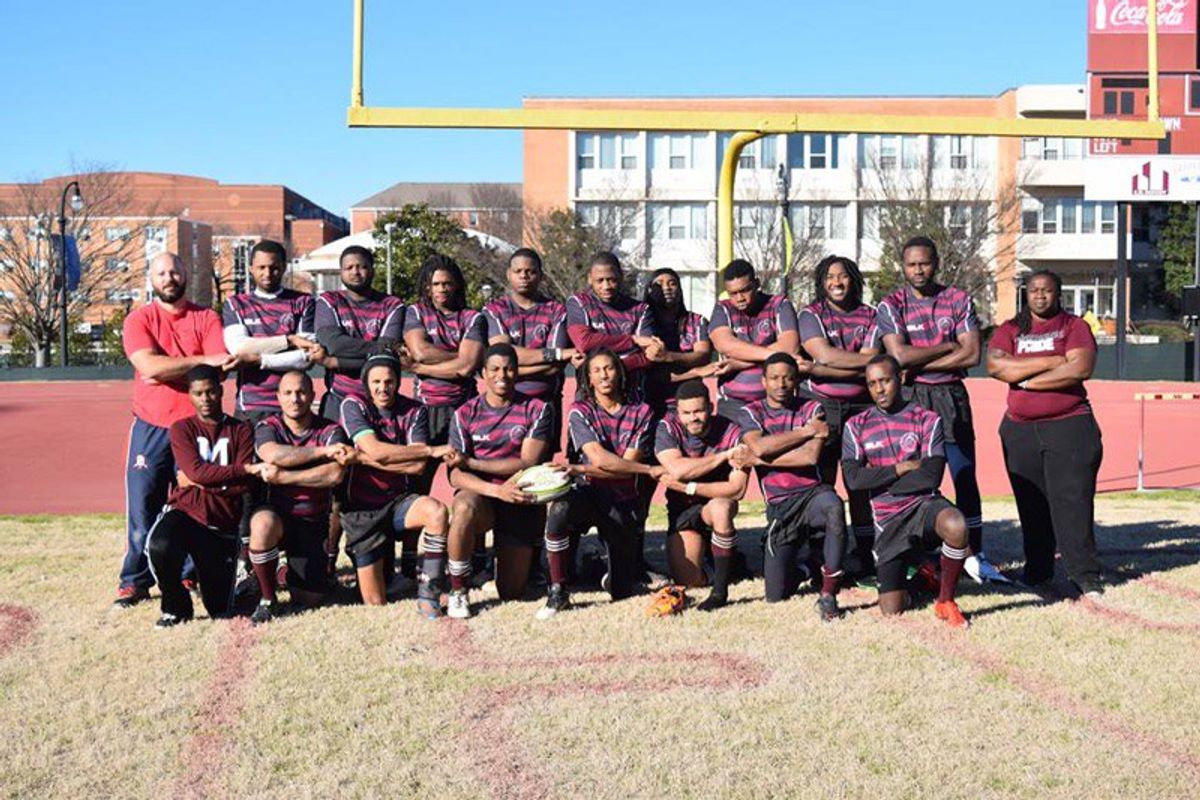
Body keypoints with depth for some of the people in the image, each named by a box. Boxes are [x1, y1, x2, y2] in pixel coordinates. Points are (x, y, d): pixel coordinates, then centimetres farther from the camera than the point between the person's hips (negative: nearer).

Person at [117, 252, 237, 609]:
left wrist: (168, 370, -18)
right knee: (142, 506, -1)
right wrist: (202, 360, -16)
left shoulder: (206, 319, 5)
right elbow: (149, 366, -15)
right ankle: (134, 582, 7)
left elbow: (220, 367, -10)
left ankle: (190, 576, 15)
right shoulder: (139, 320, 3)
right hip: (151, 428, -1)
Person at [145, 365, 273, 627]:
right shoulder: (182, 428, 5)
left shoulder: (241, 430, 7)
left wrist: (195, 482, -9)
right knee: (160, 546, -37)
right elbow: (196, 471, -13)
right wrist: (248, 469, -17)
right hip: (185, 510, -1)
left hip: (223, 522, 1)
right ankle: (176, 607, -7)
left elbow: (242, 486, -5)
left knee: (220, 611, 1)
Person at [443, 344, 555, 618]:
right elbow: (456, 475, -9)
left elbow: (527, 463, -11)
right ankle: (458, 591, -20)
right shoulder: (466, 414, -1)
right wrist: (497, 490, -28)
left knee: (511, 593, 3)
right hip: (479, 494, 0)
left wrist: (469, 462, -14)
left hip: (521, 501, 1)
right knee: (464, 509, -40)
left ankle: (524, 555, 40)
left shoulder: (536, 410, -1)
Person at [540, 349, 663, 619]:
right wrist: (650, 470, -16)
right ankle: (558, 593, -22)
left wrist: (582, 470, -19)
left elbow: (627, 468, -8)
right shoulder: (581, 411, -2)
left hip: (622, 501, 1)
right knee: (559, 508, -39)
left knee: (622, 592, -1)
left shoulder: (640, 412, 2)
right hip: (588, 494, -1)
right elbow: (599, 458, -15)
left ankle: (614, 577, 40)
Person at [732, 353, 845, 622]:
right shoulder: (750, 413, 6)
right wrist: (806, 430, -12)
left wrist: (757, 460, -10)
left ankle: (828, 595, -25)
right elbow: (760, 446, -17)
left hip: (812, 492, -1)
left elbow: (811, 456, -13)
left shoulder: (812, 409, 4)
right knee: (776, 595, -3)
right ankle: (802, 566, 35)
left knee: (833, 507, -40)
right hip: (779, 506, 1)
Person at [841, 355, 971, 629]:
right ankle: (917, 573, 29)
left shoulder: (927, 419, -1)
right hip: (887, 520, 2)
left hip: (924, 503, -1)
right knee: (892, 609, -7)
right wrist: (902, 468, -9)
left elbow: (931, 476, -13)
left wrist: (878, 478, -8)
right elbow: (852, 479, -9)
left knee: (955, 526, -39)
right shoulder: (856, 426, 4)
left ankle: (946, 601, -13)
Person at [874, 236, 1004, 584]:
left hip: (952, 397, 2)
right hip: (909, 399, -2)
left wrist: (919, 364, -10)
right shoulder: (891, 305, 0)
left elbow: (971, 355, -5)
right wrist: (949, 346, -7)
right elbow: (899, 355, -14)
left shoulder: (959, 301, 6)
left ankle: (975, 556, 7)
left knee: (966, 478, 1)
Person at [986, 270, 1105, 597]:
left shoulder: (1074, 326, 4)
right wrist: (1051, 362, -10)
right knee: (1031, 505, 7)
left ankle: (1085, 575, -3)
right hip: (1020, 429, 3)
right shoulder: (1009, 330, 11)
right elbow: (995, 365, -7)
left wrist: (1027, 380, -9)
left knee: (1073, 502, -7)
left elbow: (1081, 368, -13)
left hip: (1069, 425, -3)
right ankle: (1037, 568, 19)